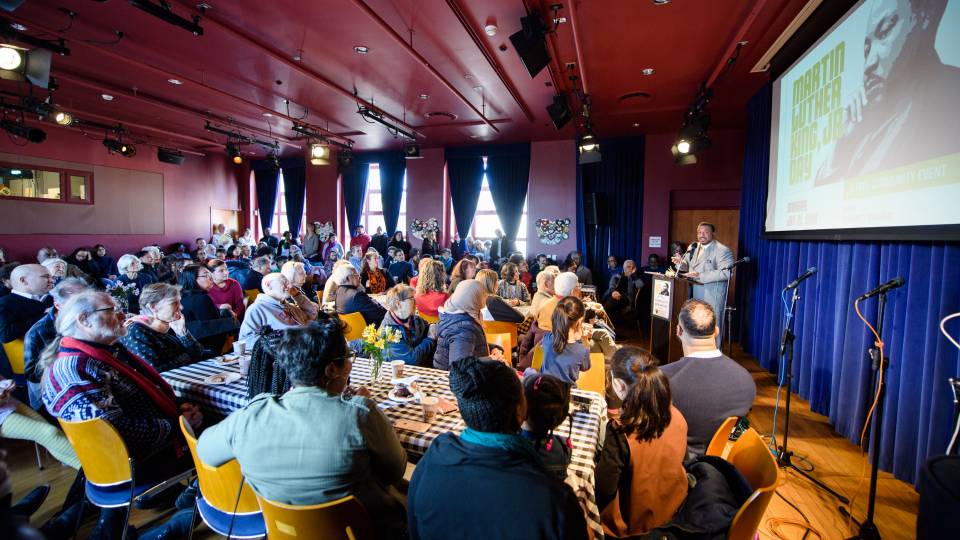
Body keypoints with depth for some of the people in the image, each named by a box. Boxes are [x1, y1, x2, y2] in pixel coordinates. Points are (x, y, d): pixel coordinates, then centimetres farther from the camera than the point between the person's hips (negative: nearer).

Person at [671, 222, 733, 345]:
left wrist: (700, 276, -27)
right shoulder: (693, 248, 11)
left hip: (711, 297, -7)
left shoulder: (723, 250, -10)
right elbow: (688, 267, 21)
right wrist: (681, 262, -2)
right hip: (694, 295, 7)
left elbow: (726, 272, -22)